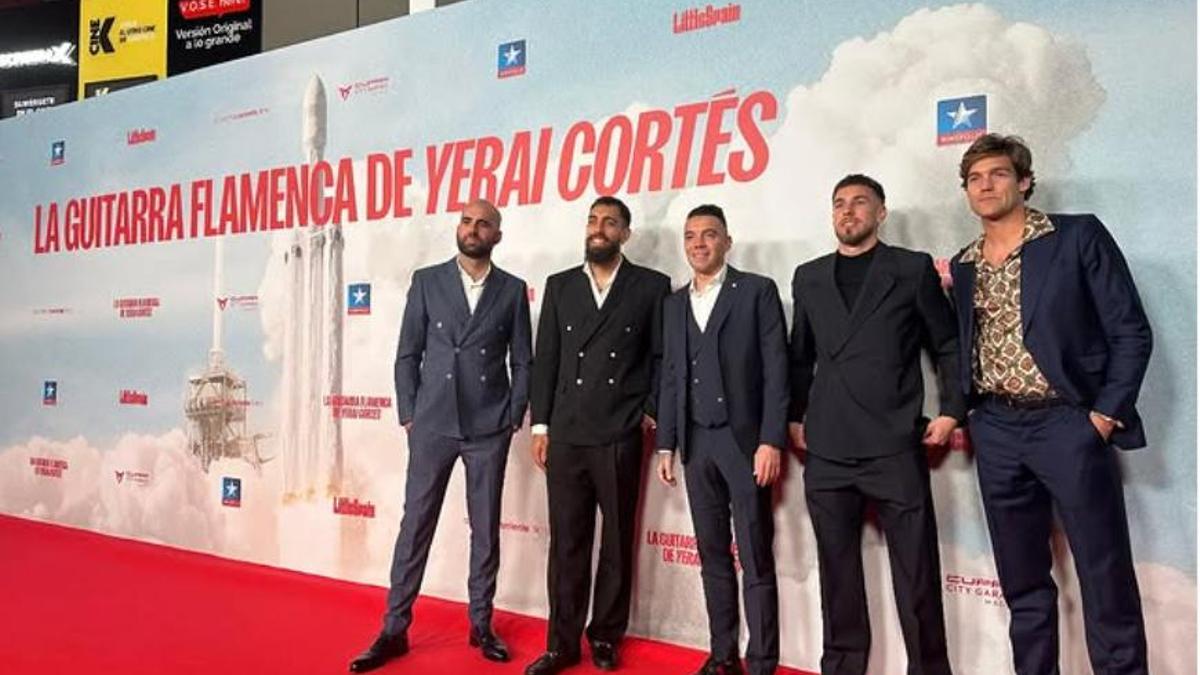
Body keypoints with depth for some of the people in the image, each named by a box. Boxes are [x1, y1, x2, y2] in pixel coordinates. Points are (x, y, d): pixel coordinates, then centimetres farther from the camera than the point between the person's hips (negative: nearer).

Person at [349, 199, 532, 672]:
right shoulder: (427, 281, 5)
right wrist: (408, 414, -1)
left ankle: (481, 625, 23)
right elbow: (408, 354, 5)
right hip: (432, 424, 0)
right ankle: (394, 630, 16)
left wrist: (514, 417, -1)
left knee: (486, 529, 8)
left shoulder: (513, 290, 4)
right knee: (415, 526, 4)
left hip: (489, 428, 0)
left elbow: (522, 361, 6)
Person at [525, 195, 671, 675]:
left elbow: (663, 356, 5)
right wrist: (540, 425, 5)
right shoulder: (560, 286, 11)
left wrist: (653, 410, -4)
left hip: (621, 437, -2)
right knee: (567, 542, 6)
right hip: (566, 435, 2)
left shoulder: (652, 286, 3)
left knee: (617, 542, 9)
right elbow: (545, 359, 9)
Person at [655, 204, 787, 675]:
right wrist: (666, 444, 9)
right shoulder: (674, 303, 14)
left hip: (744, 439, -4)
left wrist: (771, 440, -14)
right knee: (713, 556, 11)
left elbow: (776, 370, -6)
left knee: (756, 559, 1)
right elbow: (670, 377, 14)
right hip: (697, 443, 5)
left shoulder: (757, 291, -1)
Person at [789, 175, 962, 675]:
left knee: (917, 573, 1)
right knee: (837, 572, 10)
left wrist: (951, 410, -2)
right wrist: (795, 416, 12)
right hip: (826, 451, 3)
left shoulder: (914, 269, 6)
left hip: (896, 447, -3)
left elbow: (948, 346, 7)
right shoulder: (808, 277, 15)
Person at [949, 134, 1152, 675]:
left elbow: (1130, 332, -4)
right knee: (1021, 582, 12)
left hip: (1068, 425, -4)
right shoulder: (962, 265, 12)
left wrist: (1105, 415, -10)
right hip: (996, 433, 4)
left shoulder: (1078, 237, -1)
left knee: (1106, 579, 1)